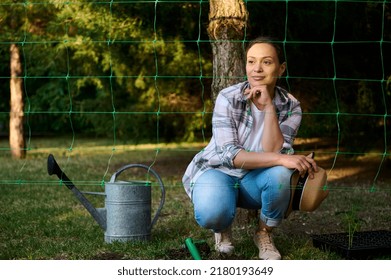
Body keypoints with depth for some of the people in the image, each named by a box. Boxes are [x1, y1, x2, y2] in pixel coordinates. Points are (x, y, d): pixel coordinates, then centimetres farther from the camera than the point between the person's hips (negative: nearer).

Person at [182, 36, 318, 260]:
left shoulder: (291, 107, -10)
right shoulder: (229, 98, -17)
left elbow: (273, 153, -24)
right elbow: (230, 155, -26)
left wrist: (268, 107, -30)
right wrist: (281, 159, -37)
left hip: (255, 180, 3)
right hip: (218, 171, -2)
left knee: (280, 174, -33)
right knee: (211, 214, -36)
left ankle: (265, 233, -4)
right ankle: (223, 228, 5)